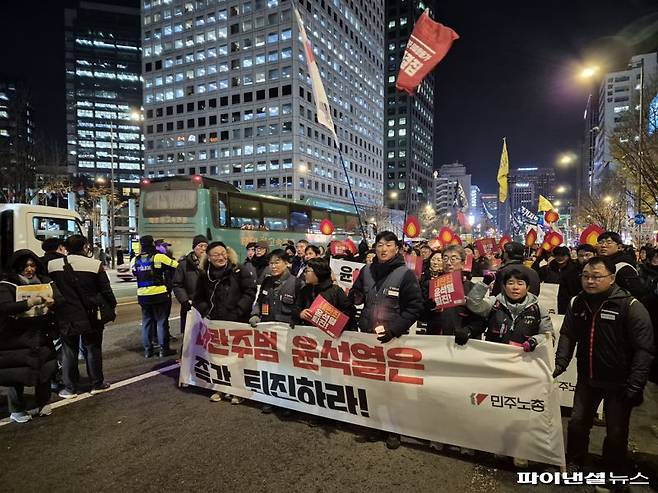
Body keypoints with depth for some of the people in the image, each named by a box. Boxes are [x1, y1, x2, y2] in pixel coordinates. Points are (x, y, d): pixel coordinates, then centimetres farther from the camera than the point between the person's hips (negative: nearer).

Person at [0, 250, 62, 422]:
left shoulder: (45, 281, 3)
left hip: (41, 335, 4)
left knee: (46, 368, 8)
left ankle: (43, 403, 30)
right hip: (14, 337, -3)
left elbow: (59, 298, -4)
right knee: (16, 372, 1)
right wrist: (29, 302, -37)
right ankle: (17, 410, 22)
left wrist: (52, 302, -26)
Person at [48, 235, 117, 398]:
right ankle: (97, 384, 21)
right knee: (93, 349, 12)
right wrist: (112, 306, 8)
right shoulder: (95, 265, -13)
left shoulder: (52, 265, -3)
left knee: (69, 352, 13)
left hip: (66, 317, 2)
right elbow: (106, 290, -7)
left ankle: (70, 388, 19)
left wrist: (55, 311, 18)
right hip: (91, 316, -2)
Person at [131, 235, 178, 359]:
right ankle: (164, 349, 8)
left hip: (143, 296, 5)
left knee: (146, 322, 14)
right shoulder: (159, 257, -10)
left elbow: (134, 273, 19)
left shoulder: (135, 260, 5)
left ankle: (147, 349, 18)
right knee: (161, 321, 4)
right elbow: (176, 265, -8)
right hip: (159, 294, -4)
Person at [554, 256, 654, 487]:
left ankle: (613, 476, 33)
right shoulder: (577, 303, -1)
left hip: (619, 382, -4)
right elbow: (567, 335, 6)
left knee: (616, 432, 9)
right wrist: (560, 363, -7)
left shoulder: (630, 305, -16)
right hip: (587, 379, 4)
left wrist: (635, 385, -17)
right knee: (577, 422, 13)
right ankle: (574, 464, 35)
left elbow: (644, 348, -16)